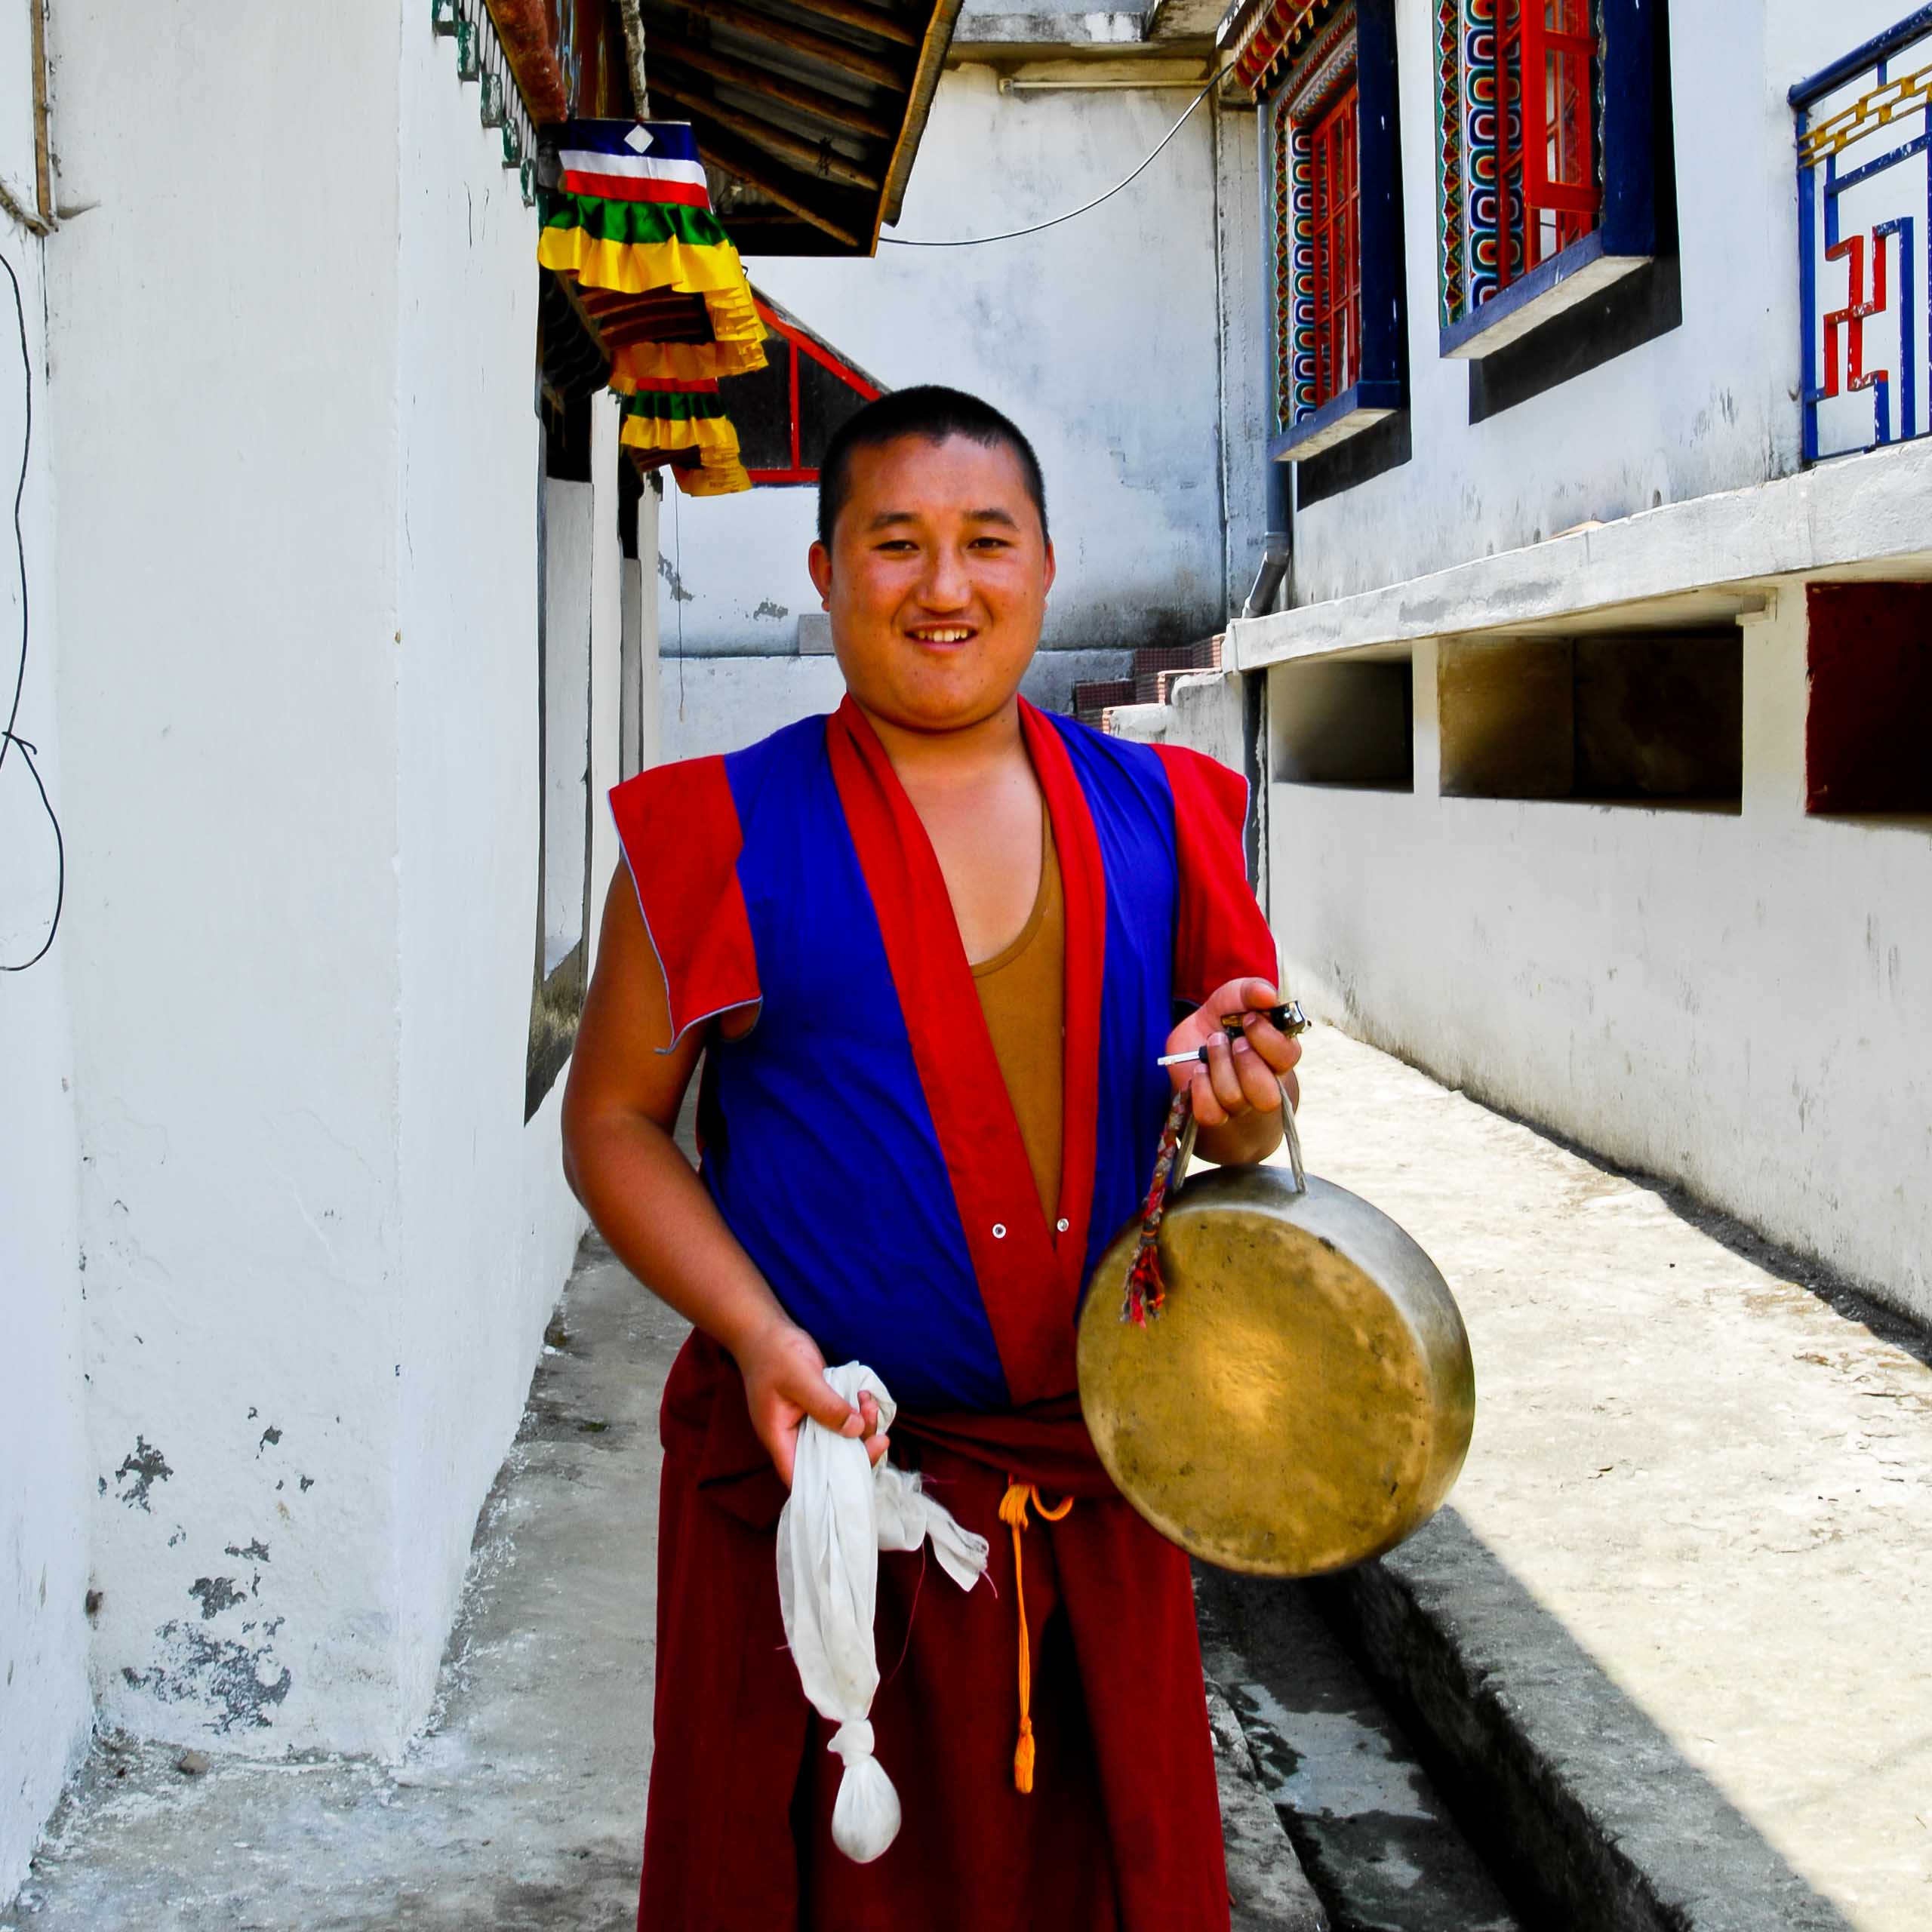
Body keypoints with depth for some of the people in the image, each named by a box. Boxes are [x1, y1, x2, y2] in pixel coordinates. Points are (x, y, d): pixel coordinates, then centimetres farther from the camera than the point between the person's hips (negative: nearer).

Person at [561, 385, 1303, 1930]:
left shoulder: (1156, 817, 6)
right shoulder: (727, 834, -4)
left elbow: (1240, 1115, 16)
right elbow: (612, 1122, -1)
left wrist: (1242, 1115, -9)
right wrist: (758, 1336, -15)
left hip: (1094, 1481, 3)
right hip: (821, 1458, -3)